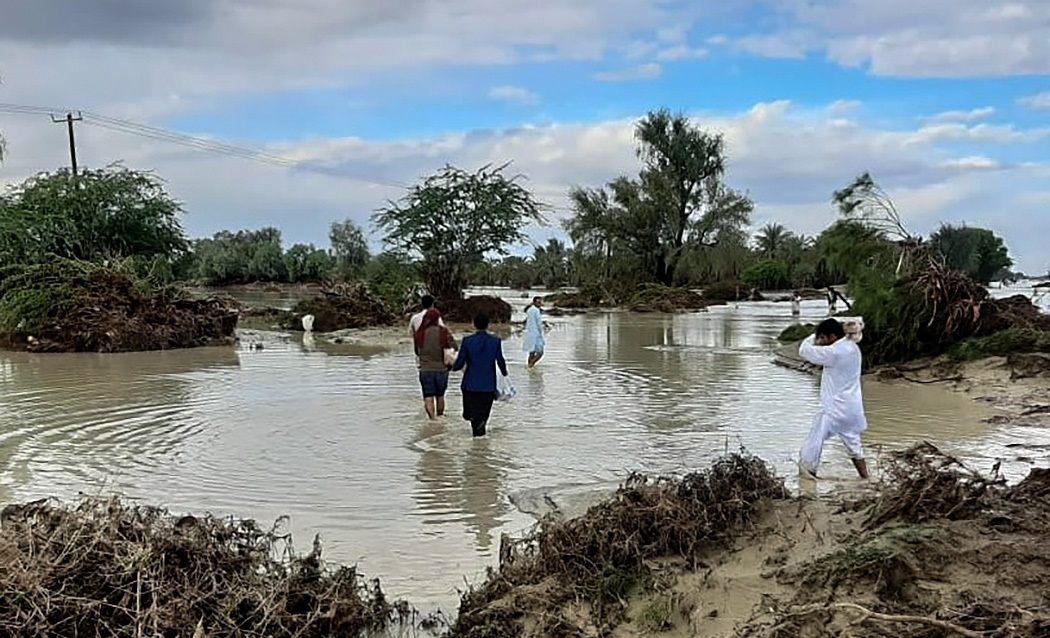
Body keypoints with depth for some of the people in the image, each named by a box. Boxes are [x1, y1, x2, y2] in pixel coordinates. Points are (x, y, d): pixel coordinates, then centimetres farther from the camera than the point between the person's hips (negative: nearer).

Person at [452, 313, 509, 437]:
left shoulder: (467, 341, -9)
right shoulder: (495, 341, -6)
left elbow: (460, 363, -7)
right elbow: (500, 361, -1)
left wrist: (454, 367, 17)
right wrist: (504, 372, 21)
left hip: (471, 384, -1)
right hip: (488, 385, 1)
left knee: (471, 413, 6)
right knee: (483, 413, 17)